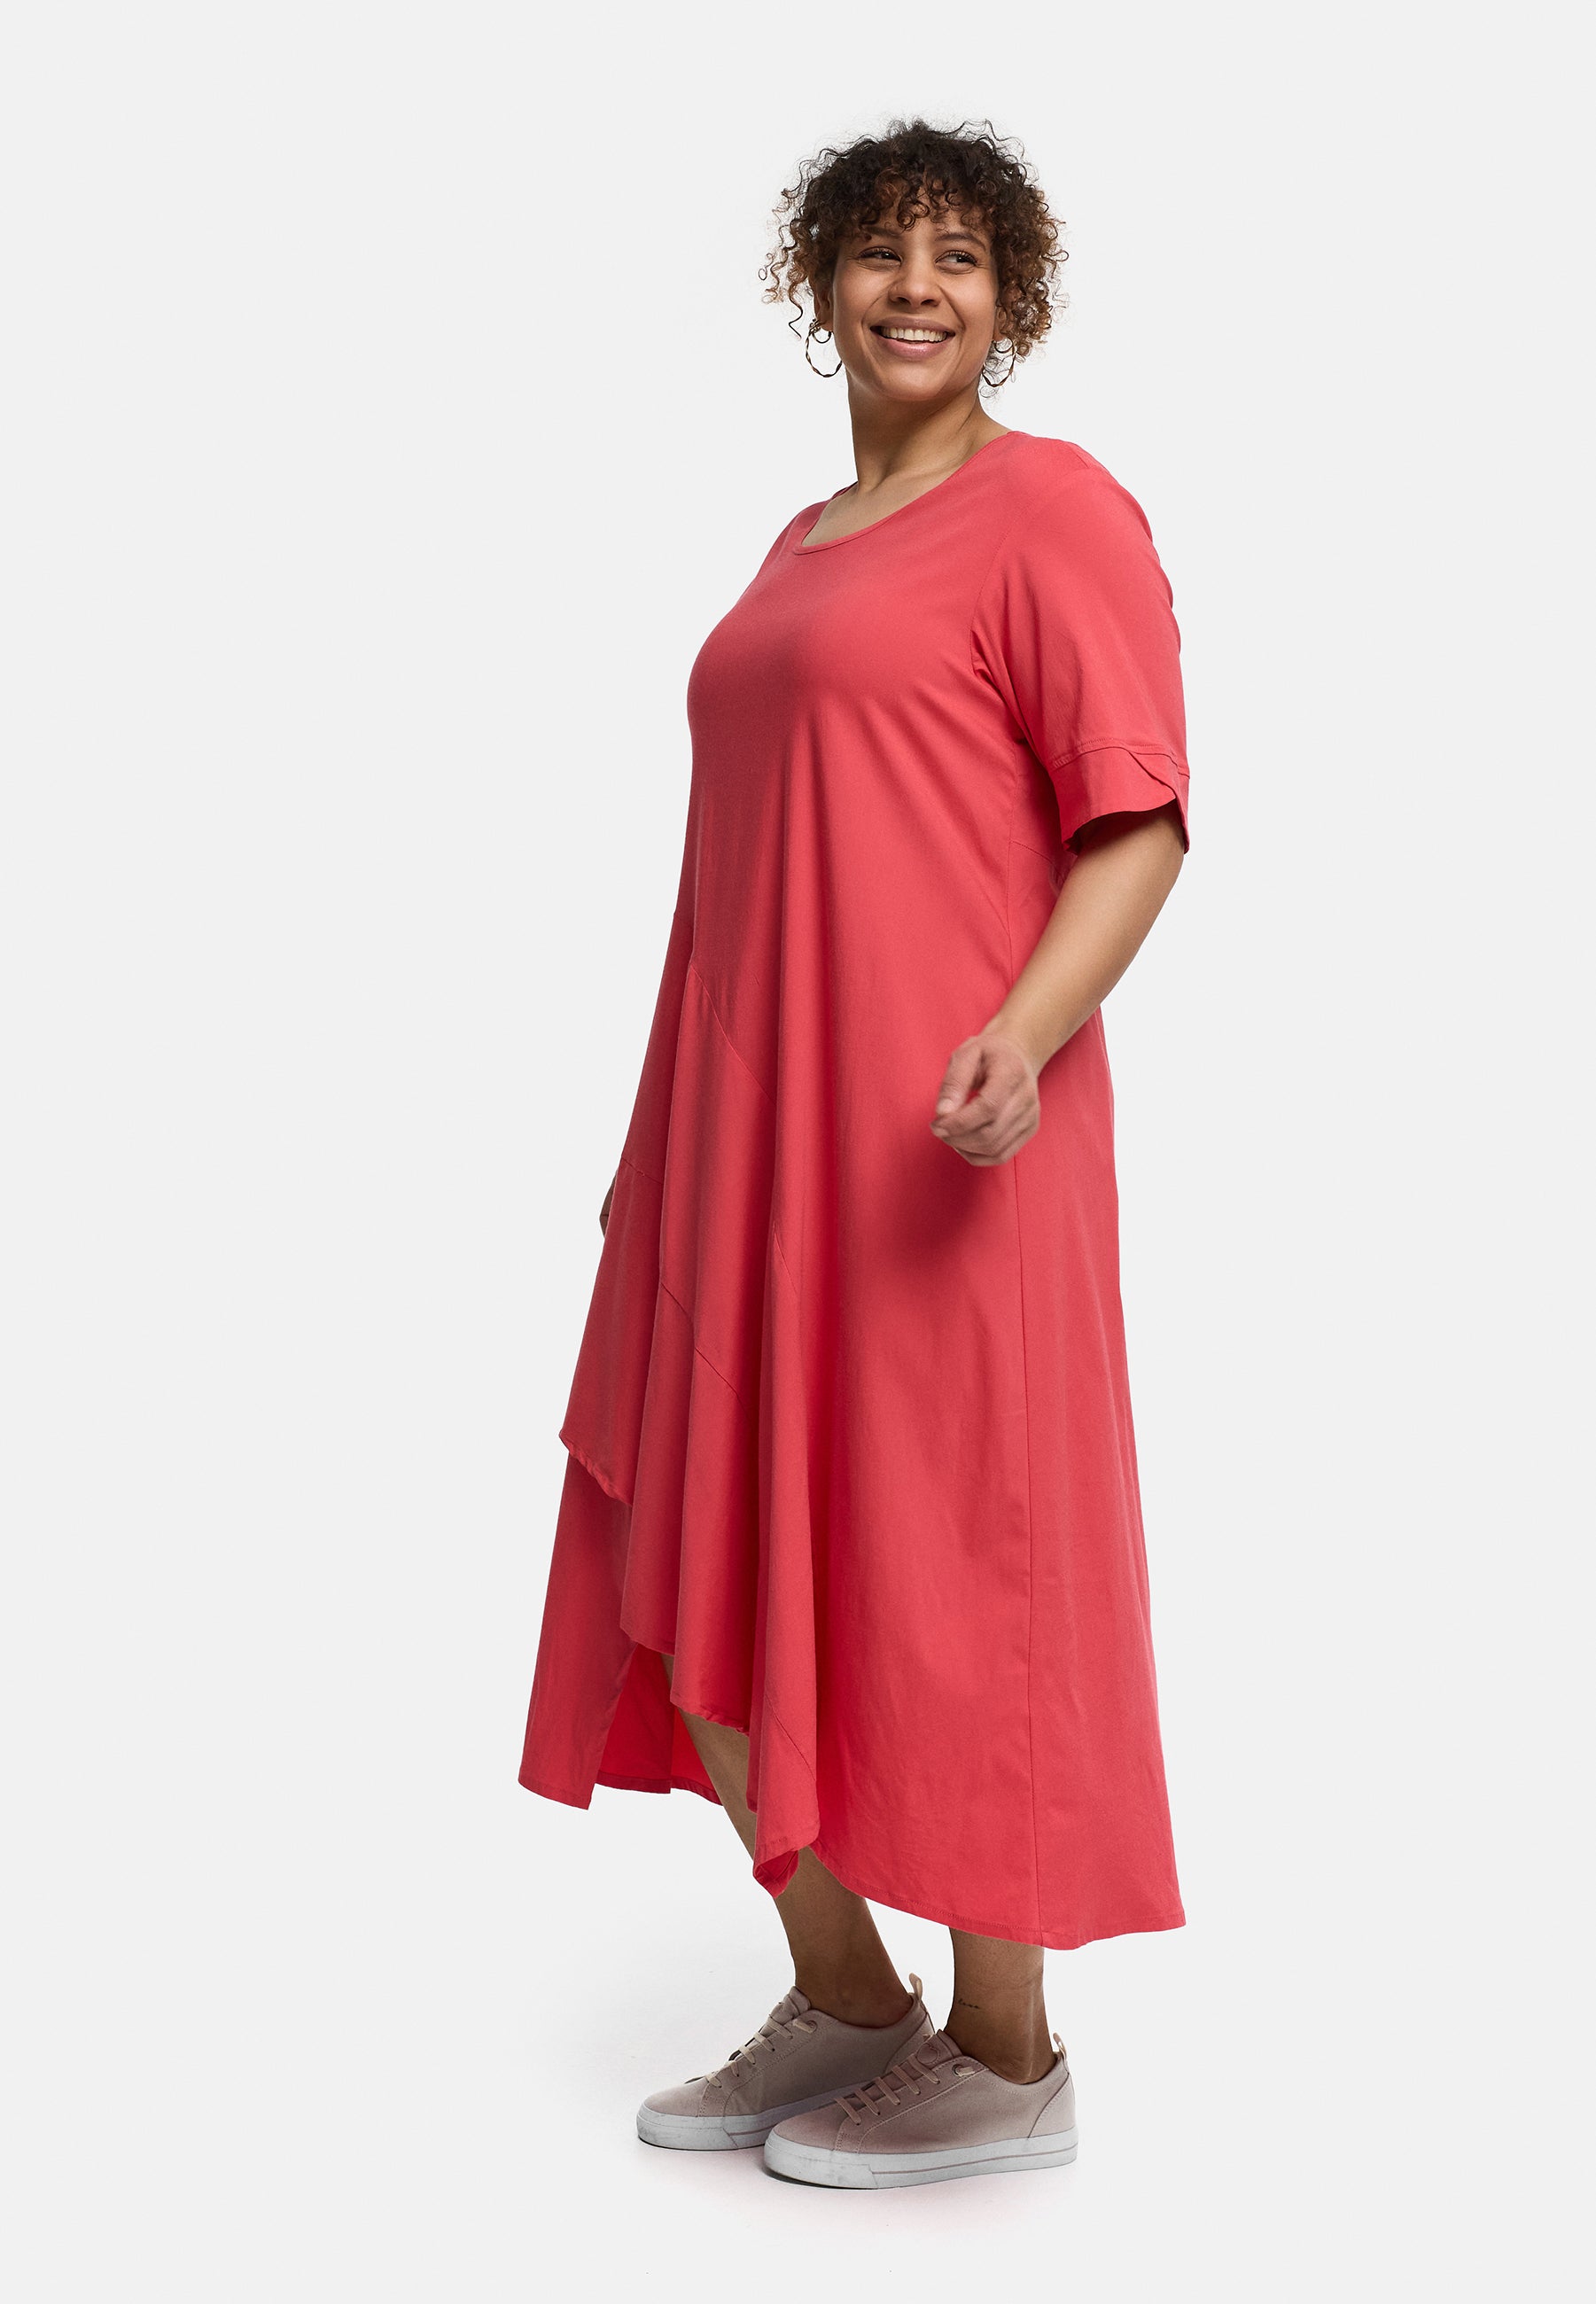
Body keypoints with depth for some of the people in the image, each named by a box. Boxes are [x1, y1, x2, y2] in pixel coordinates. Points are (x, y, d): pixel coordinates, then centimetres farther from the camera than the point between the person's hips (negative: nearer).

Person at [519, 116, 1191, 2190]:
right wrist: (672, 1146, 20)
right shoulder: (805, 547, 20)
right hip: (740, 1146, 8)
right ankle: (841, 2001, 27)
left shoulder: (1050, 507, -2)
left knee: (931, 1568, -1)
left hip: (930, 1154, -8)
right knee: (709, 1577, 10)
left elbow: (1139, 821, -10)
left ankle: (1008, 2057, 17)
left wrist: (1024, 1032, -26)